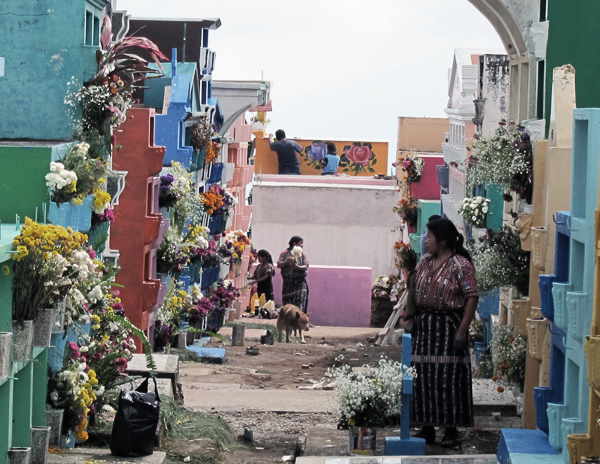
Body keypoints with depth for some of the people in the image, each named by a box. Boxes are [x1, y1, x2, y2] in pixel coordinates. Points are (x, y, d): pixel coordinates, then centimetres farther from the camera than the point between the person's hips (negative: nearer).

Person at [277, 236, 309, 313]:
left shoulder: (302, 255, 10)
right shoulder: (285, 254, 8)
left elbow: (305, 267, -2)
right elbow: (279, 265, -1)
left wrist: (297, 267, -21)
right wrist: (286, 262, -19)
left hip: (299, 283, 0)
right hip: (287, 283, 0)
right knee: (287, 304, -2)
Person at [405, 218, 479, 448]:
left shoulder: (461, 265, -10)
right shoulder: (424, 263, 12)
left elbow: (472, 298, -14)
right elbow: (415, 292, 17)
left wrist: (462, 330, -18)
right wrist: (410, 319, 7)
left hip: (448, 326, -7)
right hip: (424, 326, 7)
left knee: (448, 377, -5)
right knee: (423, 377, 7)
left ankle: (451, 431, 2)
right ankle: (427, 427, 16)